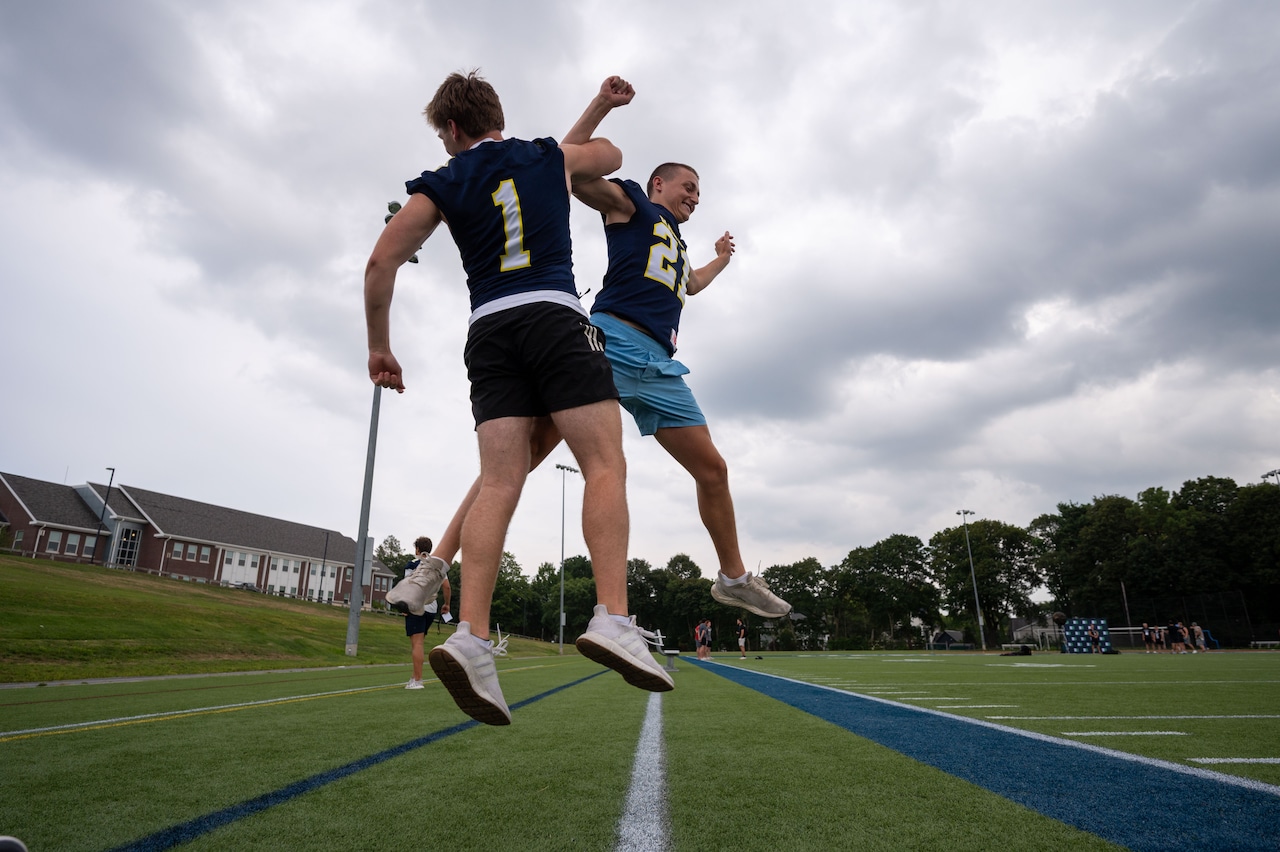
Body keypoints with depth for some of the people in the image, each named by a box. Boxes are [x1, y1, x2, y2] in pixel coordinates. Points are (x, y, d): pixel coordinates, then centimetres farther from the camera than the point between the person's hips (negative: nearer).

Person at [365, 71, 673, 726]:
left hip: (489, 329, 2)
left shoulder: (440, 185, 15)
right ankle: (612, 617, -22)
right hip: (555, 317, -1)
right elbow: (612, 156, 39)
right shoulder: (553, 156, 19)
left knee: (499, 482, -5)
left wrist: (379, 347, 13)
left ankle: (471, 636, -17)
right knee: (605, 465, -7)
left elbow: (381, 262, 5)